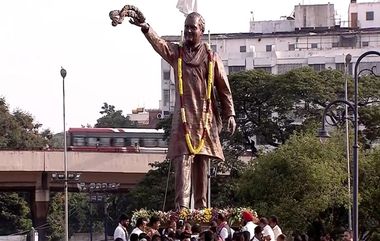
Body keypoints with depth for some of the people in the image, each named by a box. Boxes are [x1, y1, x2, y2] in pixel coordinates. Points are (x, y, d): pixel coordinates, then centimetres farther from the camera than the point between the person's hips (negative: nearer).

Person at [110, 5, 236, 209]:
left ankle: (201, 208, 11)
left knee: (202, 165, 6)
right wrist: (145, 28, -34)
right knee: (183, 161, -13)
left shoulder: (212, 58, 8)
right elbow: (158, 43, -14)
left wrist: (229, 114, 2)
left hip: (206, 119, 1)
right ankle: (182, 208, -21)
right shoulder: (176, 53, 7)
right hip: (183, 118, -1)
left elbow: (224, 89, 10)